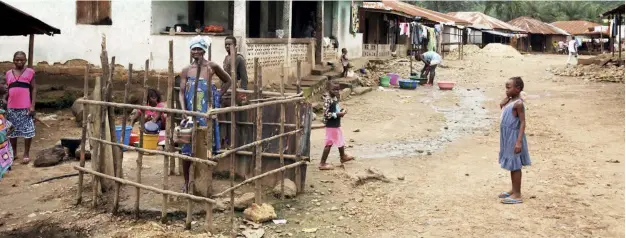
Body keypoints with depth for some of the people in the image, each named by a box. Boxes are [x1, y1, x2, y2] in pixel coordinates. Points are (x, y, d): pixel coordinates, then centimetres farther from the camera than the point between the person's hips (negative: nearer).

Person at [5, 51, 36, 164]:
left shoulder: (30, 72, -1)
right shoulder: (9, 73, 8)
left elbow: (34, 89, -2)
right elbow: (8, 90, 14)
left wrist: (32, 105, -8)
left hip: (25, 107, -4)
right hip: (11, 107, 4)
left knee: (27, 130, -1)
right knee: (11, 130, 10)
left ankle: (26, 154, 9)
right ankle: (14, 152, 23)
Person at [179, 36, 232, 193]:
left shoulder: (212, 67, -1)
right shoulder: (186, 70, 3)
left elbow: (228, 81, 12)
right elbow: (181, 92, -1)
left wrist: (218, 96, 4)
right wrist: (183, 109, -16)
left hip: (206, 114, -1)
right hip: (190, 113, 1)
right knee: (187, 148, 3)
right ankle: (186, 182, 18)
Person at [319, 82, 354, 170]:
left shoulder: (335, 98, 7)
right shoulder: (328, 100, -22)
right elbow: (326, 114, -26)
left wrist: (341, 111, 1)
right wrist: (338, 114, -24)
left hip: (337, 124, 10)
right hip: (331, 125, -10)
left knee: (340, 141, 26)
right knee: (329, 144, -4)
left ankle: (343, 157, 47)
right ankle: (322, 163, 2)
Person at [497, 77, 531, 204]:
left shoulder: (518, 103, -19)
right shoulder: (510, 101, 8)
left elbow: (523, 123, -21)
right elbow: (501, 106, 27)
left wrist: (519, 141, -27)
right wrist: (507, 97, 8)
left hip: (514, 137, -9)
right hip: (508, 137, 9)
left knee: (515, 165, -4)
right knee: (512, 165, 16)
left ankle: (517, 195, 2)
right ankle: (514, 190, 26)